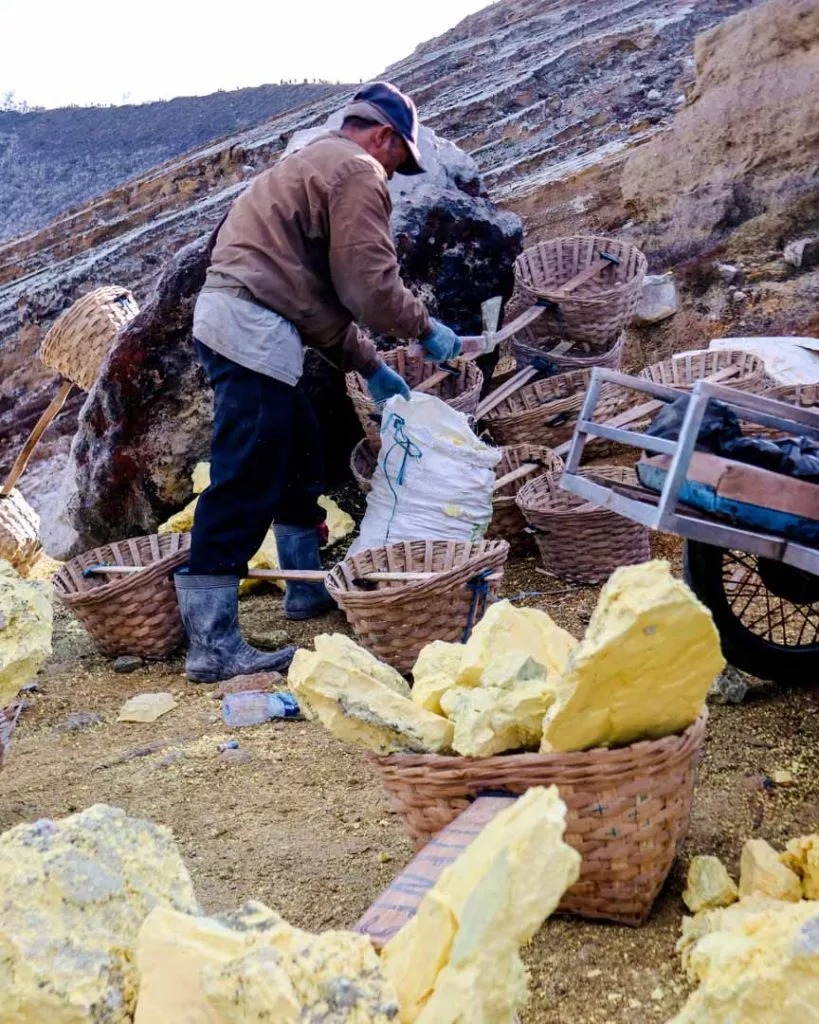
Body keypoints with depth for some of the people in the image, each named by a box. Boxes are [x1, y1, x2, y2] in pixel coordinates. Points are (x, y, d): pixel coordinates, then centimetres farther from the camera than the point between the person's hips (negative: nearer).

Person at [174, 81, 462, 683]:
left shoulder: (314, 163, 29)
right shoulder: (359, 172, -3)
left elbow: (322, 288, 29)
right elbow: (369, 285, -11)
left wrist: (368, 365, 27)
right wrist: (426, 329, 6)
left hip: (228, 316, 10)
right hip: (253, 329, -10)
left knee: (299, 453, 22)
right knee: (246, 484, -11)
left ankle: (309, 586, 35)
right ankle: (214, 645, -10)